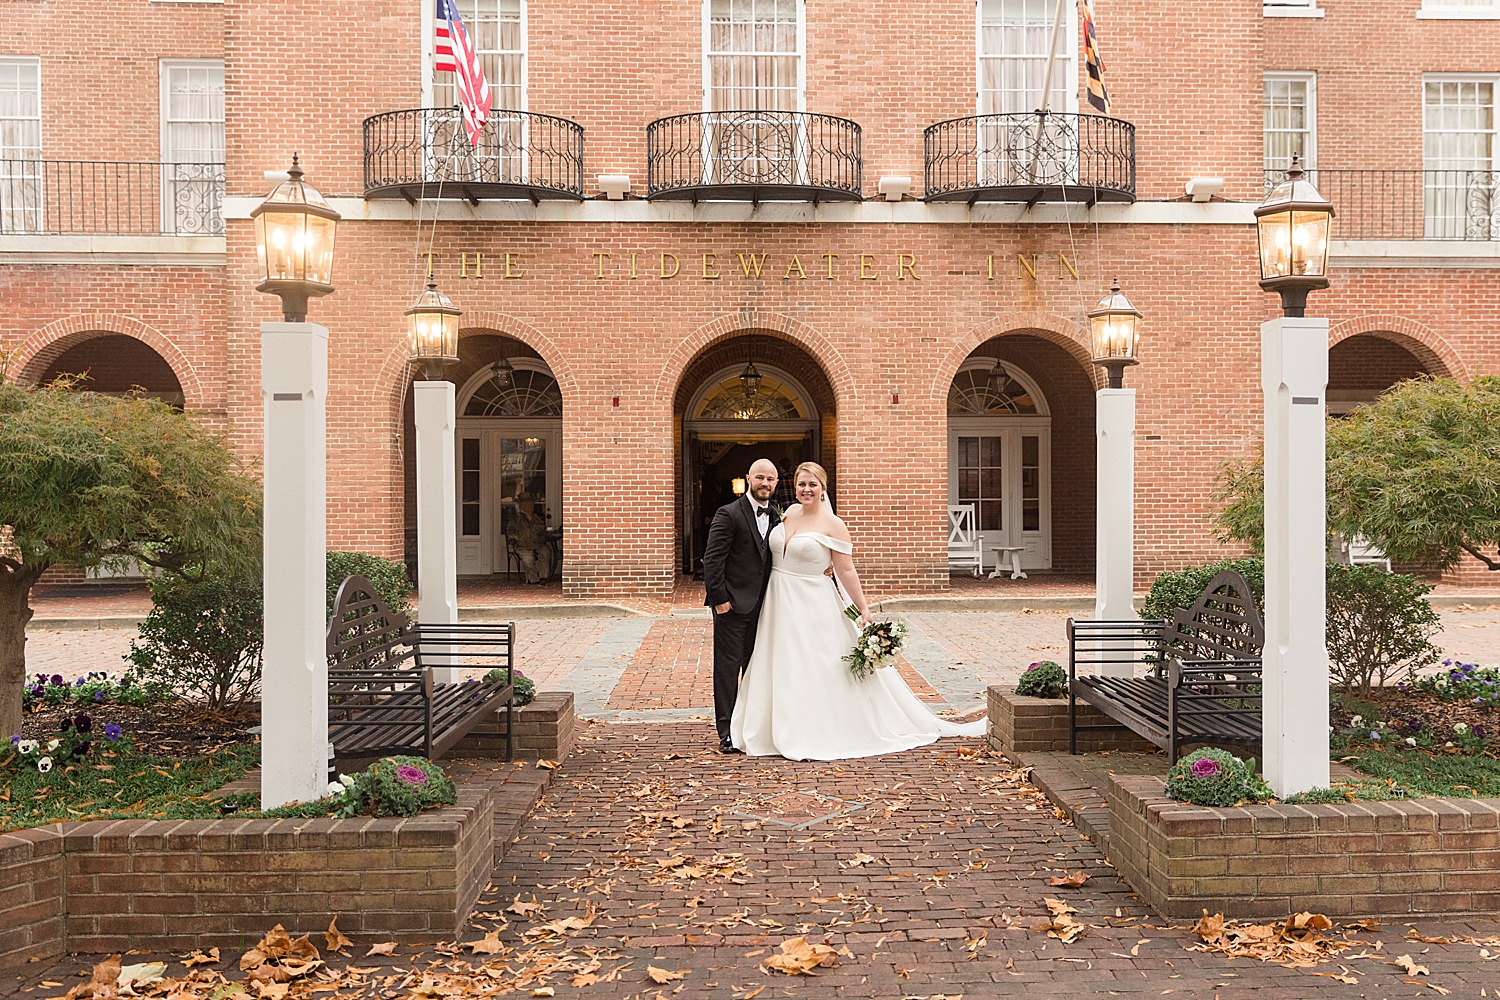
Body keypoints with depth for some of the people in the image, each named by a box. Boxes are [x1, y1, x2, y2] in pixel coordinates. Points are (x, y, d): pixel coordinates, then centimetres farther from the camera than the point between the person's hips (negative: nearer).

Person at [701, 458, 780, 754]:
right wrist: (719, 597, -17)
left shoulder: (775, 517, 10)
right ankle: (727, 732, 6)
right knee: (728, 666, -1)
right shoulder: (729, 514, -10)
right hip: (732, 604, -6)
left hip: (761, 605, 7)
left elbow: (775, 560, 15)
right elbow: (712, 559, -13)